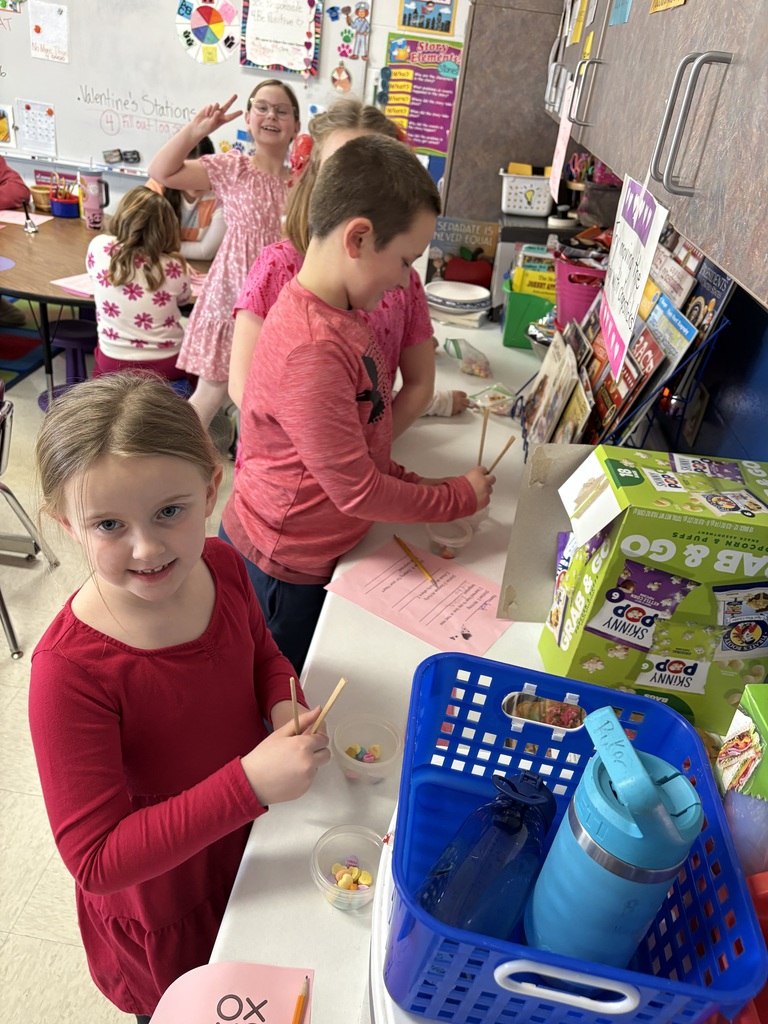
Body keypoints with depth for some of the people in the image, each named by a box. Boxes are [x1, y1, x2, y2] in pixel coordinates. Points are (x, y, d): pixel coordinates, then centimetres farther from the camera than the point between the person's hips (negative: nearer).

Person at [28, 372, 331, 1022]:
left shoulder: (221, 566, -17)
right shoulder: (70, 672, -35)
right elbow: (95, 860, -30)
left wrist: (287, 709, -18)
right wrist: (250, 783, -39)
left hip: (255, 847, 5)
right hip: (166, 918, -4)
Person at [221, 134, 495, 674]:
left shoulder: (339, 314, 0)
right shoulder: (312, 350, -32)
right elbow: (357, 492, -26)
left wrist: (411, 482, 1)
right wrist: (459, 498, -14)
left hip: (305, 553, 8)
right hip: (282, 568, -8)